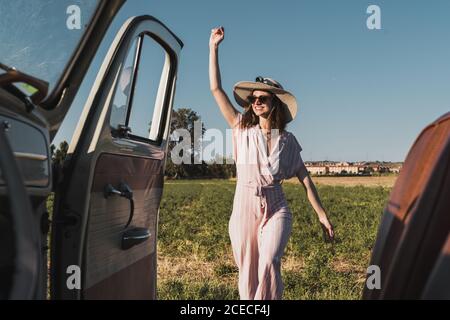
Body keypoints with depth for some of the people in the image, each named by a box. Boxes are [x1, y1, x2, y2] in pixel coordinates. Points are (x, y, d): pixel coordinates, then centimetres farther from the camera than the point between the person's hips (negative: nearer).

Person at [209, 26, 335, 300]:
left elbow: (305, 178, 8)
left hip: (276, 208, 0)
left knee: (269, 263, -23)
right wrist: (214, 47, -1)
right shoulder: (242, 128, 4)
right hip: (244, 208, 1)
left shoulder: (287, 140, 5)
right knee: (248, 274, 3)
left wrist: (322, 214, 4)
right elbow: (216, 88, 0)